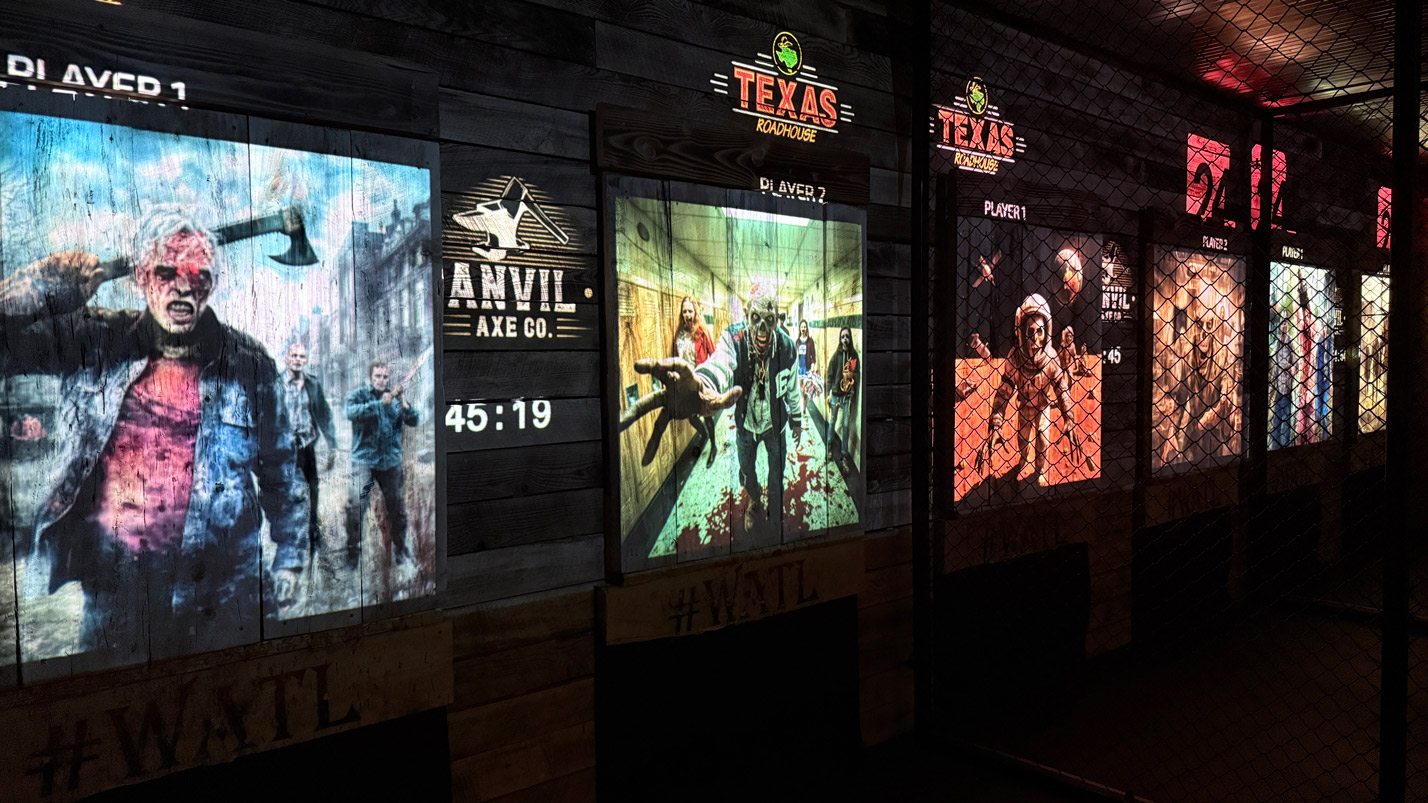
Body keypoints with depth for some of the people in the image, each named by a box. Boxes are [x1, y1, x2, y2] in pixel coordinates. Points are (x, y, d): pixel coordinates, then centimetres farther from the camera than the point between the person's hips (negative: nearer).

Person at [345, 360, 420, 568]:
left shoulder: (395, 398, 11)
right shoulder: (358, 395, 3)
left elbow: (413, 421, 1)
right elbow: (351, 412, -18)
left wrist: (403, 402, -16)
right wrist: (381, 404, -25)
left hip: (391, 461, 3)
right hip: (364, 459, -3)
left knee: (397, 508, 7)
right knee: (355, 506, -12)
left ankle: (400, 549, 21)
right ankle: (353, 550, 0)